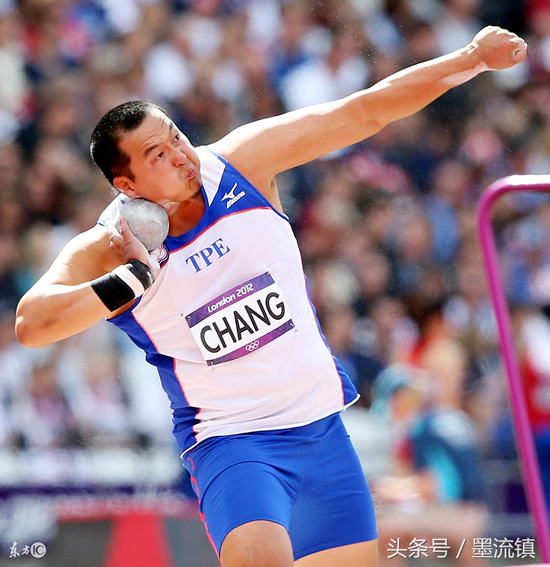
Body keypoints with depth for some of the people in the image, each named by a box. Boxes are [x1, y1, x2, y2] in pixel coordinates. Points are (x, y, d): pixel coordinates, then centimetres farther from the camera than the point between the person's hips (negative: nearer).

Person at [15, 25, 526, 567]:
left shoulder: (239, 163, -5)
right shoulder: (106, 250, -12)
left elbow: (364, 112, -3)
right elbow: (31, 323, -28)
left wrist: (472, 57, -5)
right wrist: (137, 277, -30)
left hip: (320, 422, 5)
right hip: (230, 441, -4)